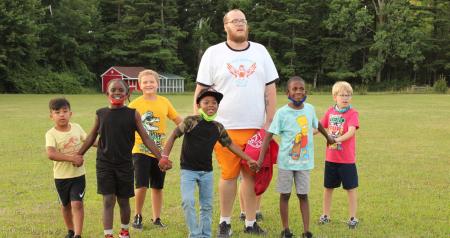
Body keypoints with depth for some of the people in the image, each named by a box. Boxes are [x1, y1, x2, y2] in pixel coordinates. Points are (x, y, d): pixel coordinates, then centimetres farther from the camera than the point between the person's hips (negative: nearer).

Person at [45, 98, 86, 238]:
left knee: (77, 204, -11)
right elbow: (51, 154, -32)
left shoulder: (76, 128, -3)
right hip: (61, 176, -1)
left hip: (78, 174, 1)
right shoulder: (51, 134, -16)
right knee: (65, 205, 17)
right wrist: (72, 158, -34)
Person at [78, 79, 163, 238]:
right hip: (104, 164, 0)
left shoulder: (133, 114, -4)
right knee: (108, 200, -4)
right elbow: (91, 137, 11)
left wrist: (161, 157, -10)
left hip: (125, 164, 0)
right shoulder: (101, 114, 0)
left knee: (123, 201, 12)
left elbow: (146, 139, -3)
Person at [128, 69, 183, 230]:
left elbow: (178, 120, 12)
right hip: (141, 151, -3)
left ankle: (156, 218, 26)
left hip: (160, 151, 3)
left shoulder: (164, 102, 2)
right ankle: (137, 216, 14)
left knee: (158, 187, 11)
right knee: (141, 186, -9)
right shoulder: (135, 104, -7)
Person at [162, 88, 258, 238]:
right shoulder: (191, 121, -13)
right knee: (188, 201, -17)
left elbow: (230, 145, 11)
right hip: (188, 170, -4)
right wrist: (165, 156, -17)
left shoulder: (218, 128, 1)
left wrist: (249, 159, 10)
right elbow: (173, 136, -9)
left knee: (207, 206, 10)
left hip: (207, 172, 4)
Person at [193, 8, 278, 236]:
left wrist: (269, 122, 4)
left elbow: (270, 89, 10)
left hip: (256, 127, 2)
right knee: (228, 175, 2)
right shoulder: (213, 53, 3)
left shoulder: (260, 51, 10)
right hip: (225, 128, -2)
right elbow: (201, 91, 2)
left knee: (252, 175, 4)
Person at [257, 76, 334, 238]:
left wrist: (328, 138, 36)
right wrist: (261, 159, -21)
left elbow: (317, 124, 20)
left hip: (304, 161, 3)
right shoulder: (282, 113, -12)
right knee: (285, 195, 7)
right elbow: (269, 135, -14)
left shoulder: (310, 109, -1)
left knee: (303, 195, 6)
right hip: (286, 162, -2)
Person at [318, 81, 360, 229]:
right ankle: (325, 215, 28)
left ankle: (353, 218, 14)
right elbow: (320, 127, 15)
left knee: (350, 188, 4)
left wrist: (339, 139, -39)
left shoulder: (352, 113, -11)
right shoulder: (330, 112, 3)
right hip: (330, 158, 4)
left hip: (347, 159, -4)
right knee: (328, 187, 14)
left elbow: (351, 131, -26)